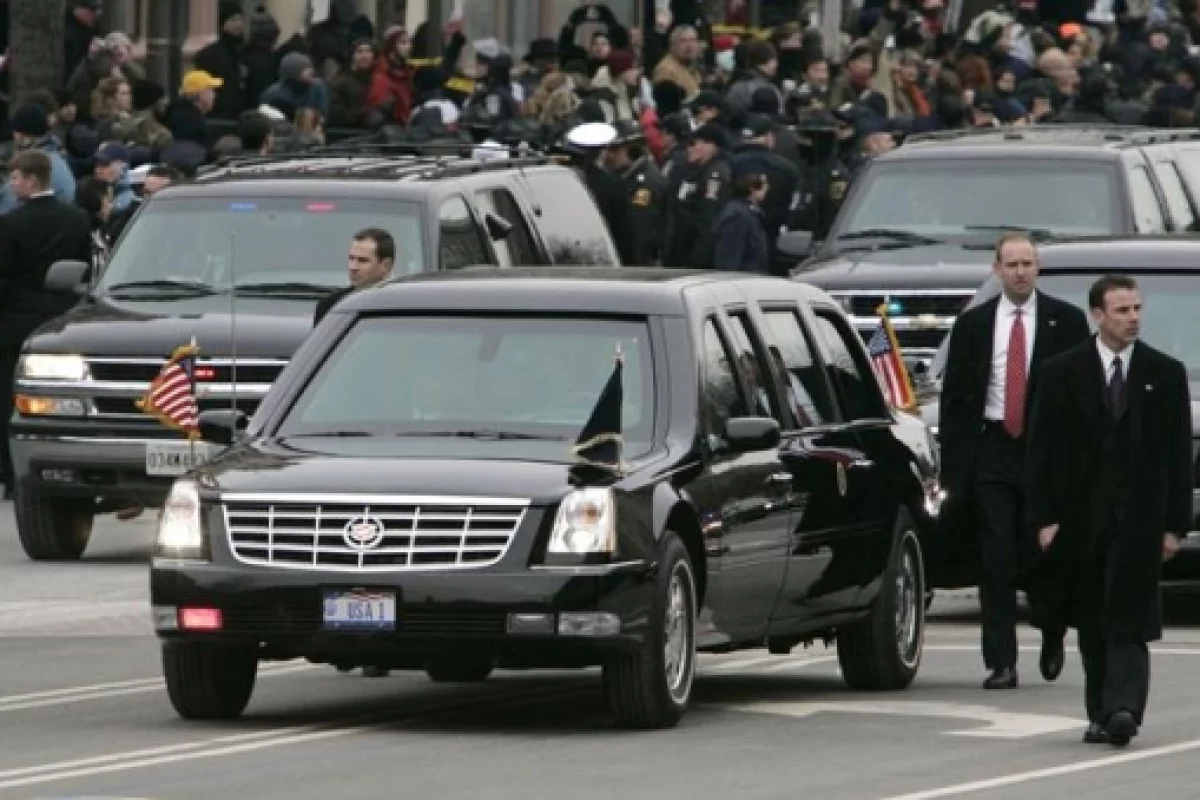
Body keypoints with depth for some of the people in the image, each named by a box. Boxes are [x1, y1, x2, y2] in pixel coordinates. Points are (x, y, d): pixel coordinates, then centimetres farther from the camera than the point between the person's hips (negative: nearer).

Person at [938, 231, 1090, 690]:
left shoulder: (1066, 322, 3)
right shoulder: (972, 325, 8)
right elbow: (953, 397, 8)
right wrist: (952, 465, 0)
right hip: (992, 449, 1)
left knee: (1045, 552, 1)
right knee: (996, 561, -3)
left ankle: (1051, 633, 30)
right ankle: (1001, 663, -1)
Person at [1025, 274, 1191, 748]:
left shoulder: (1165, 374, 5)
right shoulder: (1062, 373, 3)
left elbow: (1179, 455, 5)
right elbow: (1043, 451, 2)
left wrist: (1175, 524, -1)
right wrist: (1044, 518, -5)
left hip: (1138, 518, -1)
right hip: (1081, 517, 1)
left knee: (1128, 620, -11)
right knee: (1091, 623, 7)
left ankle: (1122, 709, -20)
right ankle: (1102, 715, 14)